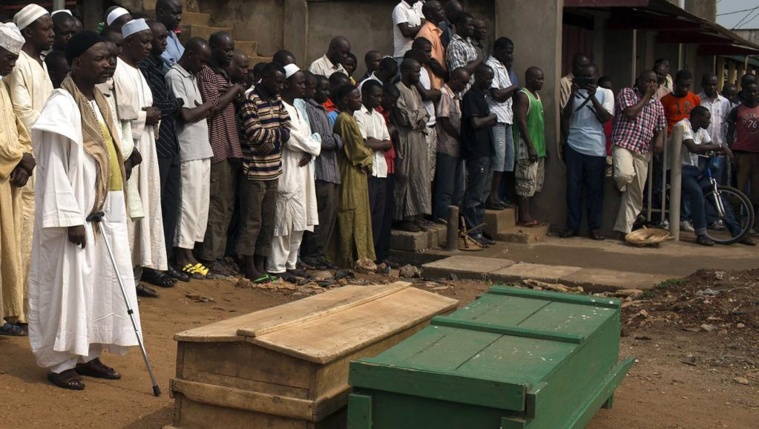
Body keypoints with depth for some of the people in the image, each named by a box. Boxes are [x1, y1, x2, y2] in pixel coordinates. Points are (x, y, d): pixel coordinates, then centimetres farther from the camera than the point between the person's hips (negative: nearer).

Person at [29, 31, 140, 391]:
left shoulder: (98, 102, 11)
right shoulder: (63, 105, -14)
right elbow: (55, 169, -18)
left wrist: (105, 213, 14)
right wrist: (72, 220, -21)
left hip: (103, 214, 8)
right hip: (75, 216, -8)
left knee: (99, 284, 12)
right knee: (68, 285, 1)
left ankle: (87, 354, 24)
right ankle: (59, 362, 12)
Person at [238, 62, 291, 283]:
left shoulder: (277, 99, 12)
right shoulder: (250, 99, -12)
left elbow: (287, 128, 10)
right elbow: (255, 133, -18)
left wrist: (273, 142, -9)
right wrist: (278, 133, -3)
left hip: (273, 170, 8)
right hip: (254, 171, -8)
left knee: (268, 221, 11)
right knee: (252, 221, -2)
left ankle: (260, 266, 19)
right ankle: (250, 268, 6)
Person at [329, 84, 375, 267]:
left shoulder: (349, 118, 15)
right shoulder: (345, 120, -16)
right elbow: (356, 150, -17)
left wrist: (366, 153, 0)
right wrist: (368, 156, 0)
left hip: (355, 172, 10)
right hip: (350, 174, -10)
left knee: (358, 216, 12)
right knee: (351, 216, -5)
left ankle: (359, 256, 17)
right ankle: (350, 258, 0)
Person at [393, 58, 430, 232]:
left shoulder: (414, 89, 15)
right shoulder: (398, 90, -14)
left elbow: (425, 111, 15)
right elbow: (405, 117, -21)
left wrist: (422, 119, -8)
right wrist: (420, 112, -4)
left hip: (419, 139, 9)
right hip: (406, 140, -9)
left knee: (419, 177, 10)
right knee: (406, 178, -4)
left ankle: (415, 214, 17)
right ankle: (404, 217, 2)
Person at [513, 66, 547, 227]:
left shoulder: (536, 95, 17)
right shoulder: (522, 96, -11)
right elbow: (521, 122, -18)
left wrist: (543, 147, 19)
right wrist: (530, 146, -22)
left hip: (539, 147, 10)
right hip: (527, 147, -10)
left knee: (535, 182, 10)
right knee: (526, 181, -8)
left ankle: (527, 214, 15)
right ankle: (524, 217, -4)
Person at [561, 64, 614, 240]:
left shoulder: (605, 93, 4)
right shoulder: (574, 93, 9)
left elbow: (606, 118, -7)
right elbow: (566, 117, -1)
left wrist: (593, 97, -14)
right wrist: (573, 95, -12)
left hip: (596, 149, -2)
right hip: (574, 147, 2)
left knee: (595, 189, 2)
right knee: (573, 187, 3)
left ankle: (595, 227, 7)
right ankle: (572, 225, 9)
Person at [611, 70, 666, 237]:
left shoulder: (658, 104, 19)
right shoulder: (626, 93, 3)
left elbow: (661, 127, 23)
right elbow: (630, 113, -13)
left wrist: (660, 138, 0)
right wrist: (646, 96, -2)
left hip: (643, 152, 6)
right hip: (623, 144, -5)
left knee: (635, 195, 4)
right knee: (625, 174, -34)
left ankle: (624, 229, 13)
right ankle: (618, 182, 4)